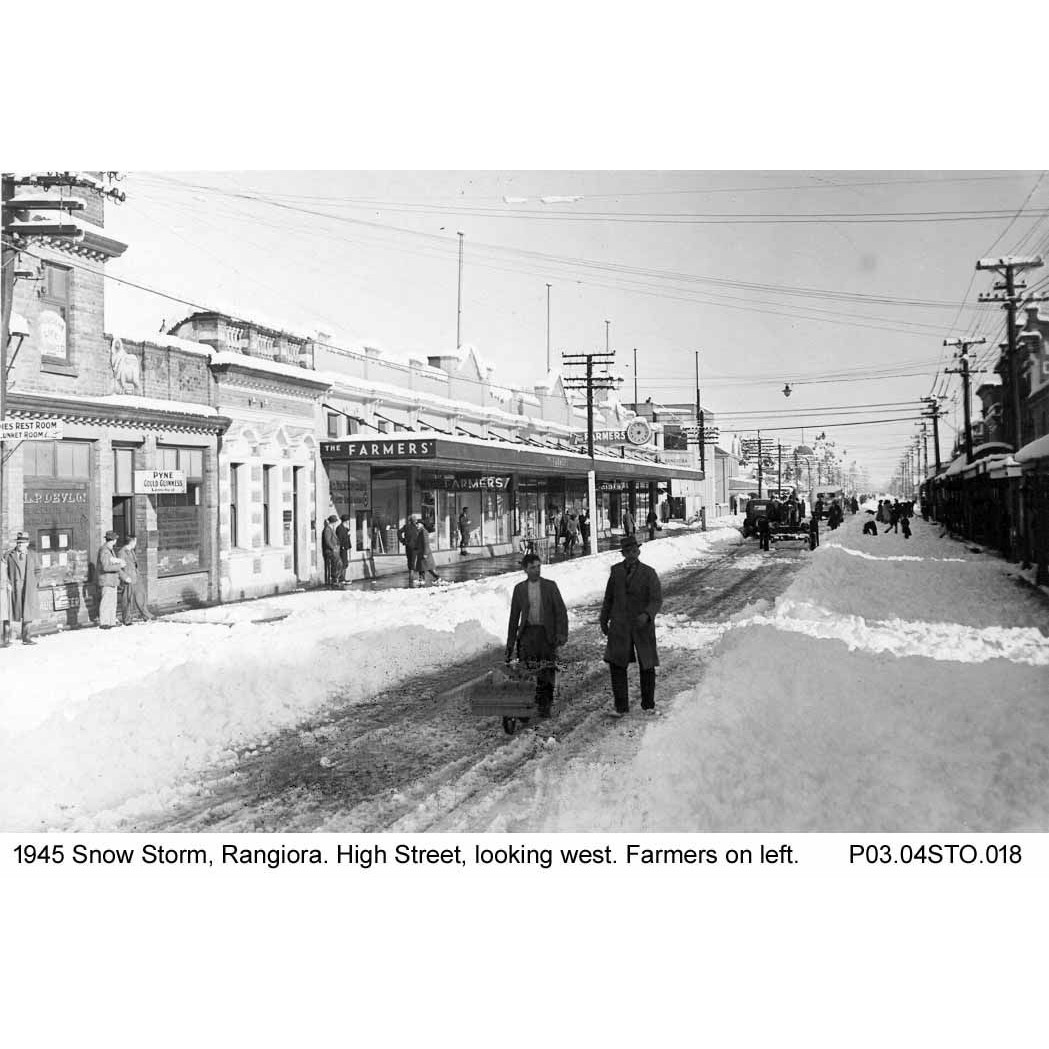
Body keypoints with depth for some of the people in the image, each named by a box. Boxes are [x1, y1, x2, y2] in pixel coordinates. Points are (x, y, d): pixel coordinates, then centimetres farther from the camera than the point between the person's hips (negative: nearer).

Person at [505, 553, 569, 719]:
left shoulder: (550, 586, 4)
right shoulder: (519, 589, 8)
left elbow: (561, 611, 0)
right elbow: (514, 616, 12)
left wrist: (562, 633, -13)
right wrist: (510, 643, 10)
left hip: (547, 633, -1)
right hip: (527, 632, 1)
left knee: (547, 672, -1)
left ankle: (545, 707, 12)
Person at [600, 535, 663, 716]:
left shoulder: (648, 573, -5)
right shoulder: (616, 571, 4)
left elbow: (657, 600, -10)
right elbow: (609, 597, 13)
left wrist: (647, 615, -28)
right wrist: (604, 620, 15)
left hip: (642, 625, -2)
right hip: (620, 626, 2)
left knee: (647, 667, 6)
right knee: (616, 664, -6)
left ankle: (648, 705, 23)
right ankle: (620, 706, 4)